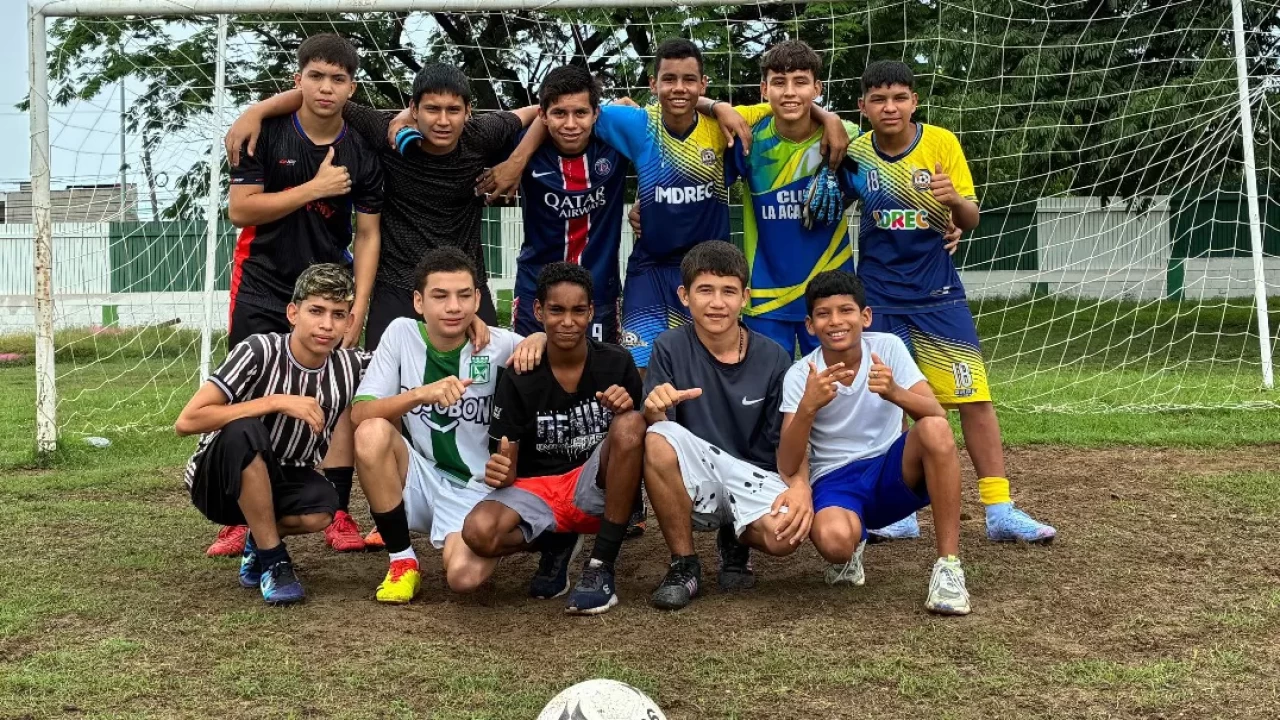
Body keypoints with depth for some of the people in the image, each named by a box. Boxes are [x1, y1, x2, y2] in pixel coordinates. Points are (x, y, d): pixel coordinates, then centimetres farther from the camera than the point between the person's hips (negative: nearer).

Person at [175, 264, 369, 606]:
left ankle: (259, 541, 5)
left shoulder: (351, 368, -11)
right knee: (243, 431, -35)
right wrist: (277, 402, -30)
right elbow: (187, 421, -27)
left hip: (281, 483, 3)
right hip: (221, 481, -3)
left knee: (322, 508, -31)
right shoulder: (259, 351, -22)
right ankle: (272, 559, -19)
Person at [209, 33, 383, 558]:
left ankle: (339, 515, 5)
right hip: (262, 285, -1)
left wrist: (358, 306, -8)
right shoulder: (265, 134, -9)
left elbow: (367, 234, -1)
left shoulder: (362, 154, -4)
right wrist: (315, 189, -20)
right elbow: (240, 210, -14)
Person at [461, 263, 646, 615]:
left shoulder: (617, 363, -5)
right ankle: (556, 545, 4)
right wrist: (499, 471, -30)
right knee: (479, 531, -32)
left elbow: (638, 435, -1)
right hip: (537, 490, 0)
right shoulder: (519, 378, -5)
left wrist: (628, 407, -24)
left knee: (630, 424, -30)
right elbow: (507, 466, -5)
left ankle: (602, 566, -22)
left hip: (598, 490, 0)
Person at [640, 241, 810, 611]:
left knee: (788, 534, -32)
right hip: (694, 480, 0)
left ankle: (734, 541, 10)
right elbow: (658, 429, -8)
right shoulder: (671, 347, -4)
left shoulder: (773, 358, -1)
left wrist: (800, 485, -20)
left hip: (753, 476, 1)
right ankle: (684, 566, -12)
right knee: (659, 439, -33)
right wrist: (654, 412, -33)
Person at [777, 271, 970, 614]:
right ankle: (850, 551, 6)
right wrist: (808, 407, -35)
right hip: (835, 482, -1)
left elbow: (937, 415, -17)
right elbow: (788, 467, -18)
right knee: (834, 540, -37)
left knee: (935, 430, -31)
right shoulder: (799, 376, -8)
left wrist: (894, 393, -38)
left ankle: (948, 566, -23)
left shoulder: (888, 347, -6)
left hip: (893, 471, 1)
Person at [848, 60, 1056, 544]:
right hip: (878, 299, 1)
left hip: (938, 294, -1)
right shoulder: (854, 152, -1)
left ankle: (1000, 511, 0)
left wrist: (955, 200, -27)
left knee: (975, 398, -6)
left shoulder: (941, 142, -5)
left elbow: (971, 221, -6)